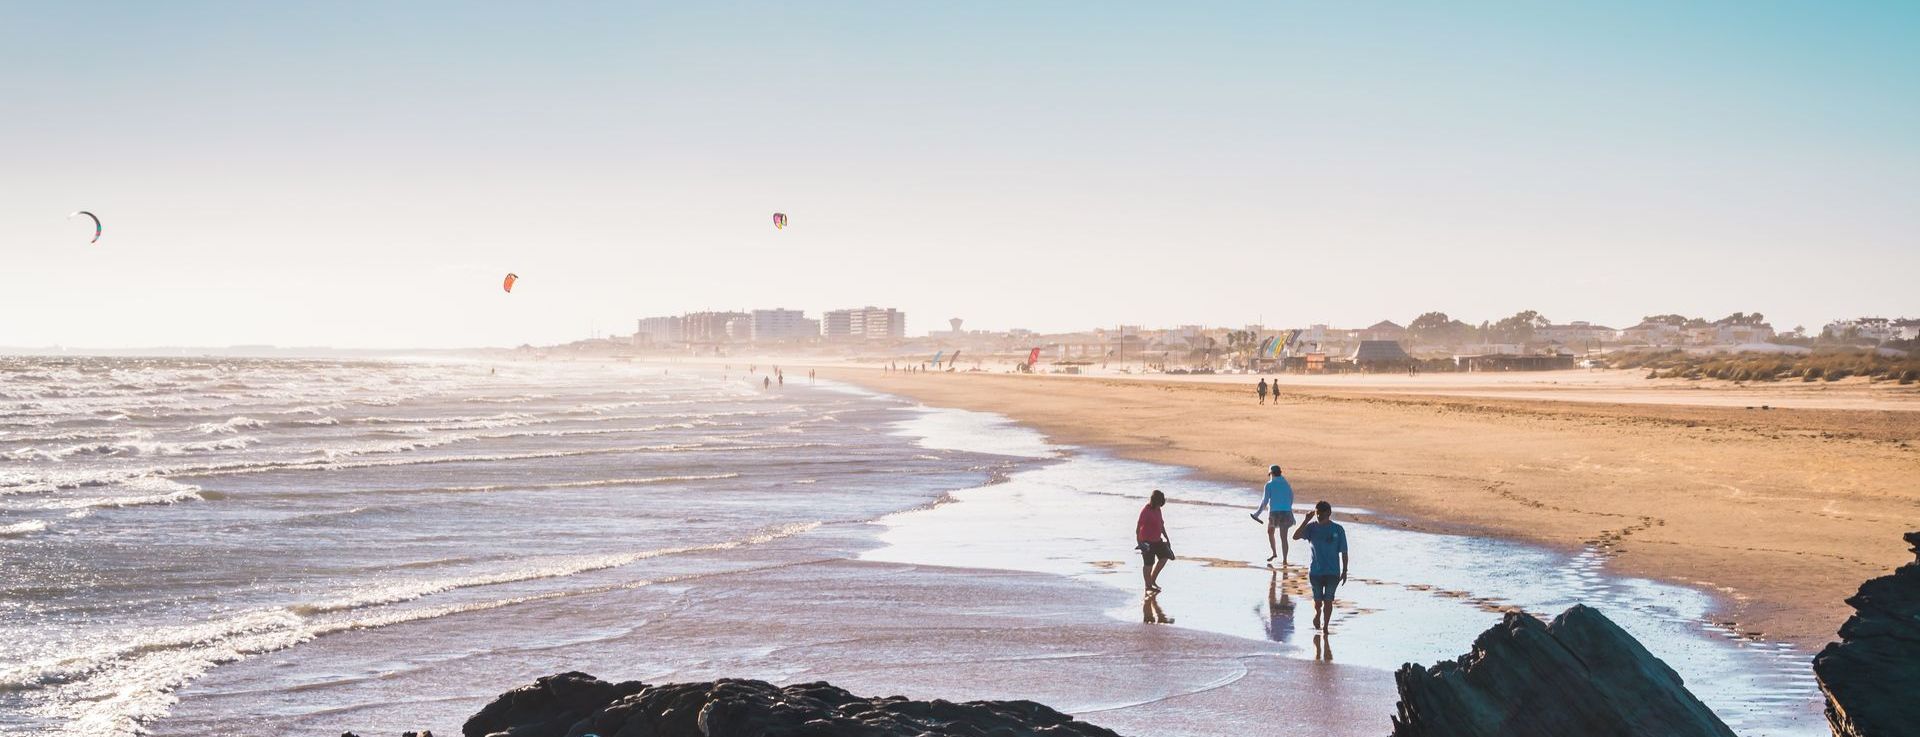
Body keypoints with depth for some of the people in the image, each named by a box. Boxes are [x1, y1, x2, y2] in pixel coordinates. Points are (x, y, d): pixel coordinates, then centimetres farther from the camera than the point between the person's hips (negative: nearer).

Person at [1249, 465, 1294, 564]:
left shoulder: (1270, 485, -3)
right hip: (1286, 512, 3)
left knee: (1270, 532, 24)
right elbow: (1291, 500, 14)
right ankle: (1284, 560, -1)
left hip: (1274, 512, -3)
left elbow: (1265, 501, -6)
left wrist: (1257, 513, 1)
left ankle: (1274, 553, 22)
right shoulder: (1287, 485, 10)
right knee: (1283, 537, 3)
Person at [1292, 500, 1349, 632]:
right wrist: (1307, 520, -21)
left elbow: (1343, 552, 0)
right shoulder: (1312, 527, -3)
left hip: (1332, 572, -1)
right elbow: (1295, 536, -17)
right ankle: (1317, 613, 39)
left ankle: (1325, 625, 16)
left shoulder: (1338, 530, -5)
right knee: (1317, 600, 7)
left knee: (1328, 601, 1)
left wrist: (1344, 571, 0)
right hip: (1315, 571, 1)